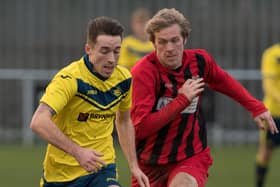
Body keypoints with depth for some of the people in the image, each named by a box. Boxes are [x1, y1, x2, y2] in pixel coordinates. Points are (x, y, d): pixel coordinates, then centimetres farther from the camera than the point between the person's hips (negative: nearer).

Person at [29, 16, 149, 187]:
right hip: (62, 171, -3)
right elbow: (39, 122, -33)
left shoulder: (124, 79, -1)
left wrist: (134, 166, 13)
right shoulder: (70, 78, -20)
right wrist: (77, 151, -40)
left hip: (102, 166, 3)